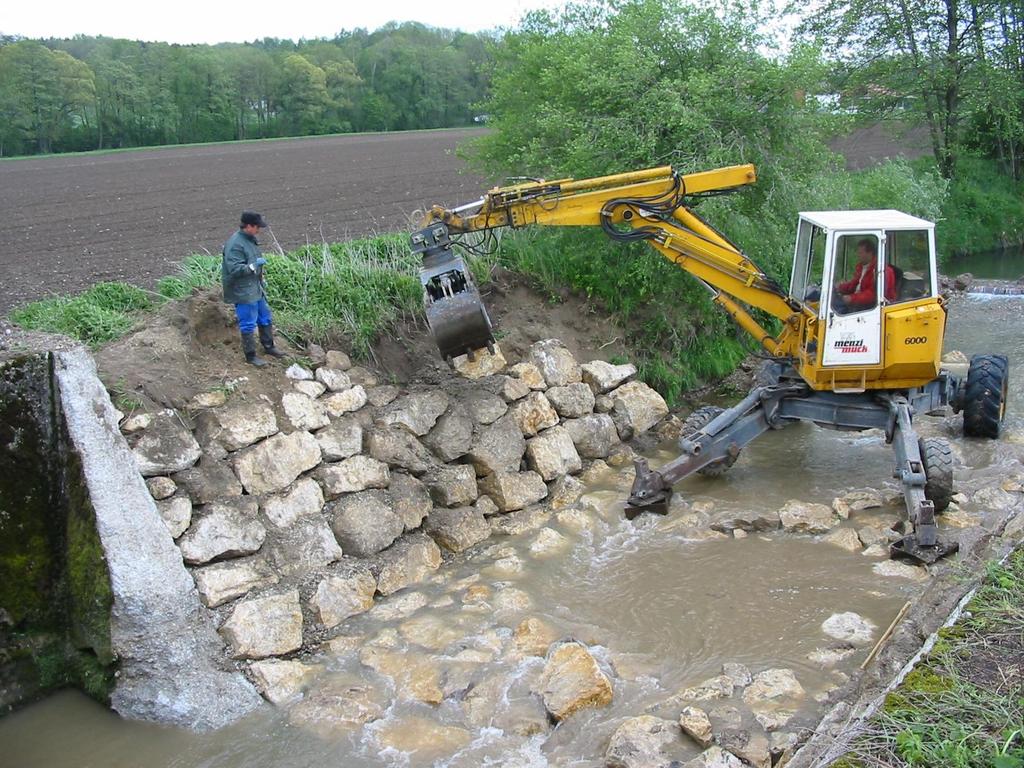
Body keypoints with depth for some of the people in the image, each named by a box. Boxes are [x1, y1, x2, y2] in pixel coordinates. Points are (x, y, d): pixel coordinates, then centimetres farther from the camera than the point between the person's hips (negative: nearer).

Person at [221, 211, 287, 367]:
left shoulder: (250, 239, 8)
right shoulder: (235, 244, -22)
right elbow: (234, 269, -27)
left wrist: (261, 280, 22)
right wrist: (254, 265, -28)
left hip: (257, 289, 10)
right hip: (244, 293, -10)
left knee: (266, 319, 20)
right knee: (248, 325, 1)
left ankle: (269, 347, 37)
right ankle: (250, 356, 13)